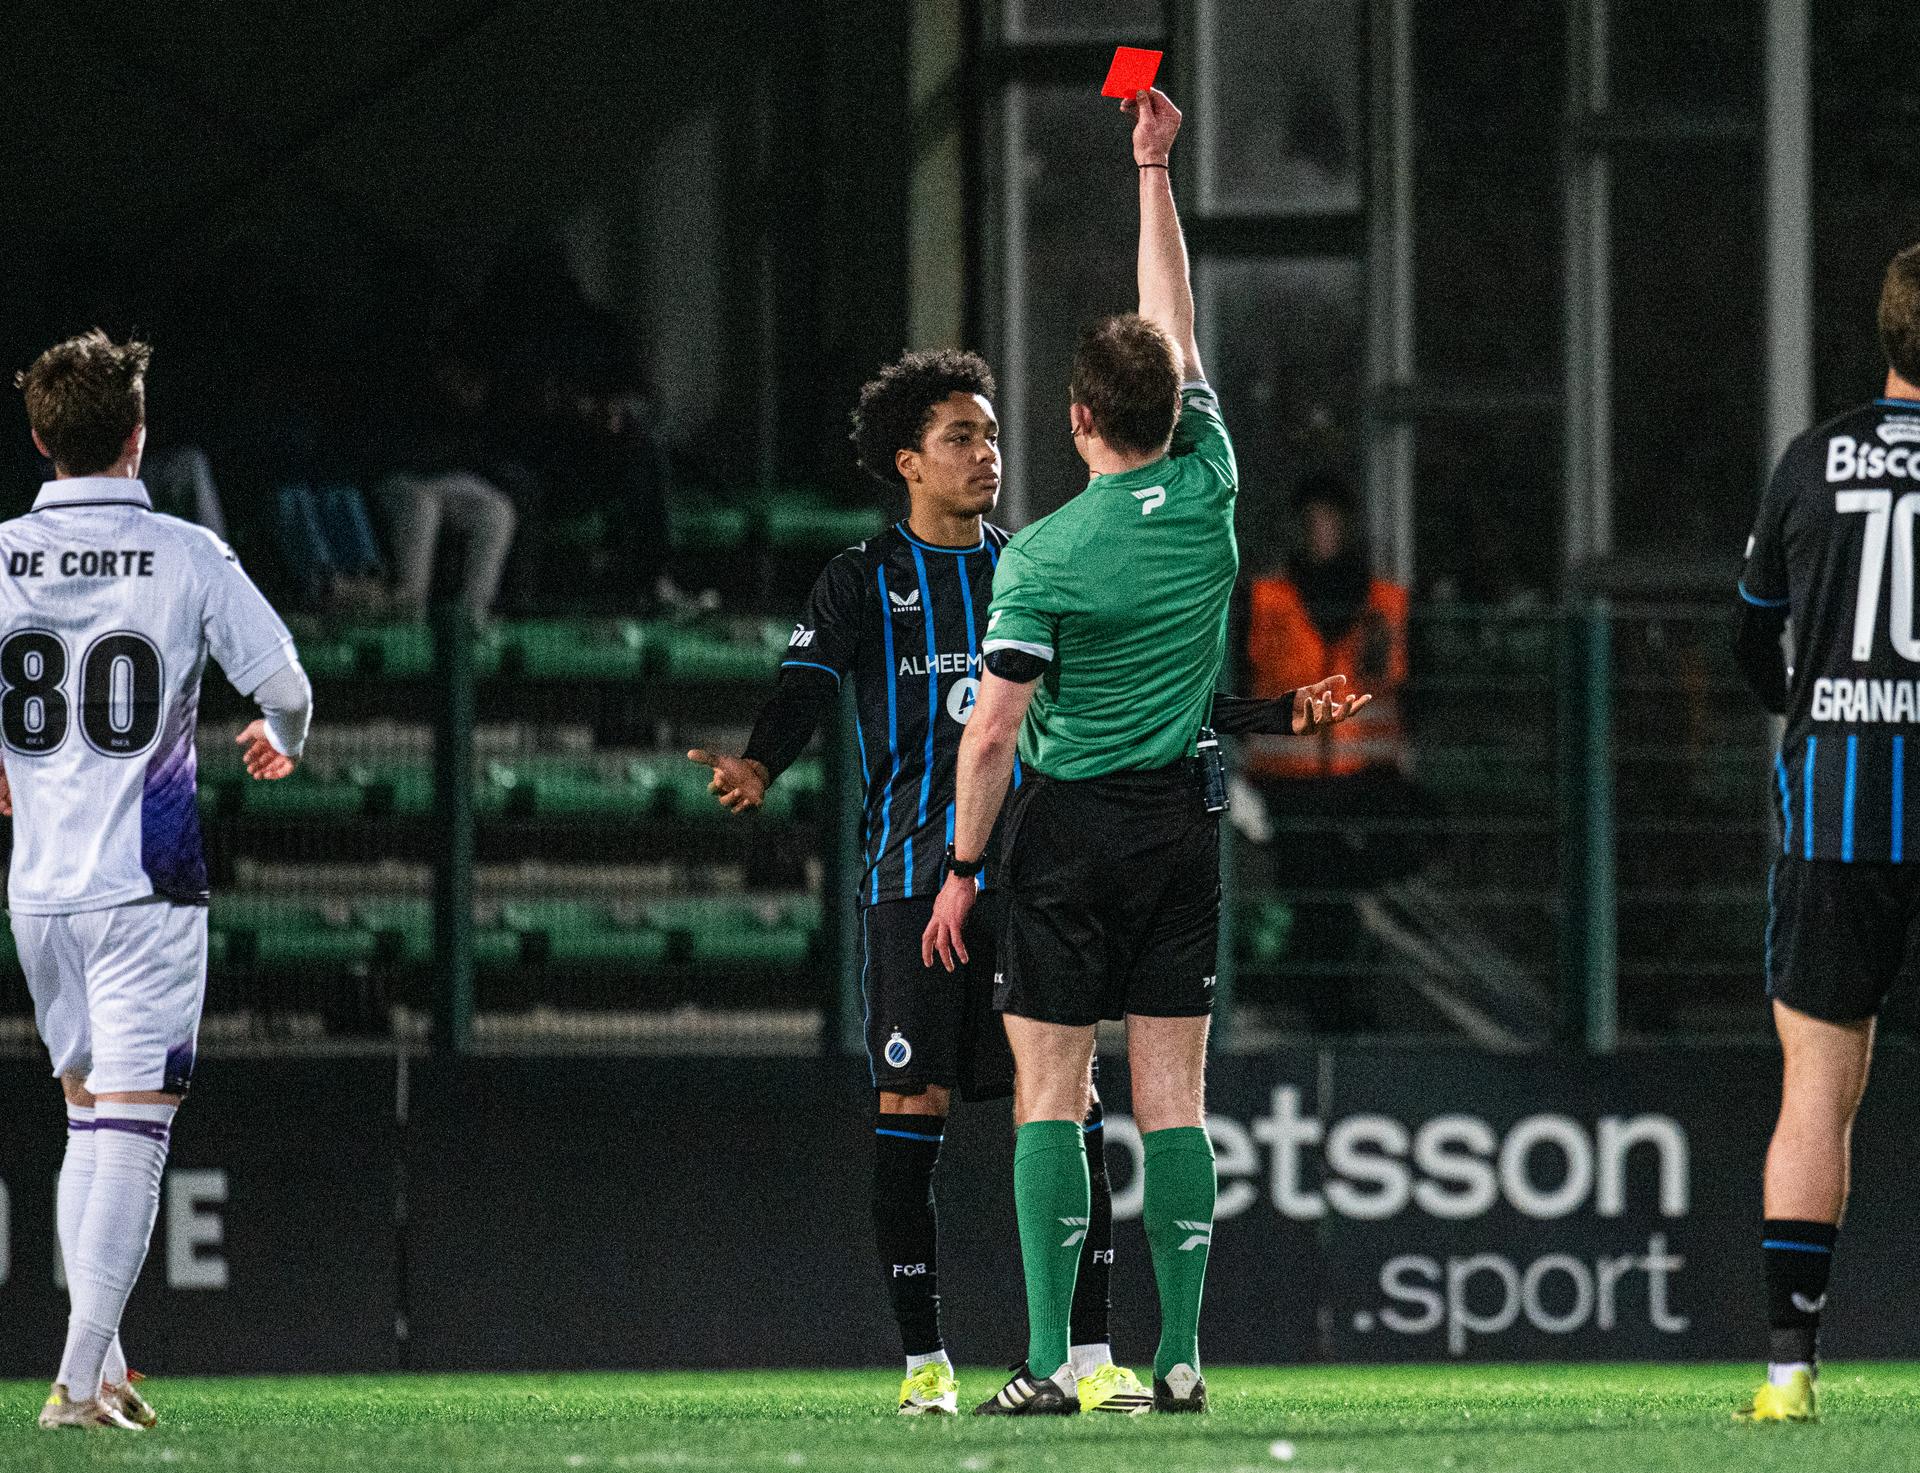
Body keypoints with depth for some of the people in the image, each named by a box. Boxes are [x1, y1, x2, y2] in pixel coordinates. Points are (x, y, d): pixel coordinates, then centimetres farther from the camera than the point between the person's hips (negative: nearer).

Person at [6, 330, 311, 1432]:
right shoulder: (186, 557, -6)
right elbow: (287, 685, -7)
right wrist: (283, 743, 18)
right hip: (147, 887, -4)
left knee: (88, 1118, 17)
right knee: (133, 1130, -4)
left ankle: (102, 1370, 16)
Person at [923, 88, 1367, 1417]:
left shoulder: (1042, 556, -12)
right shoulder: (1209, 489, -1)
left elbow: (996, 731, -11)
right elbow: (1178, 325, 13)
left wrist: (961, 870, -3)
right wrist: (1154, 169, 20)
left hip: (1071, 829, -4)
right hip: (1184, 821, 4)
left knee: (1050, 1094, -2)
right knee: (1174, 1094, 5)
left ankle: (1051, 1360, -8)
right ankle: (1180, 1356, 2)